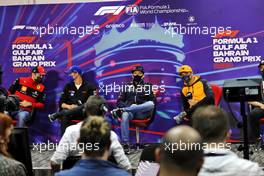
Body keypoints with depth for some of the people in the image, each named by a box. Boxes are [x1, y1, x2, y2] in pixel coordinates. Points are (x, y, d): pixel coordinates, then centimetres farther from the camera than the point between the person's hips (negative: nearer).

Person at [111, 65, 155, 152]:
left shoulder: (147, 86, 18)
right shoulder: (127, 86, 21)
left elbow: (152, 101, 7)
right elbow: (120, 101, 14)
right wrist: (127, 106, -8)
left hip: (142, 112, 0)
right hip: (129, 110, 1)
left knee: (151, 104, -34)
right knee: (124, 115, -37)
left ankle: (119, 110, -37)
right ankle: (125, 144, -38)